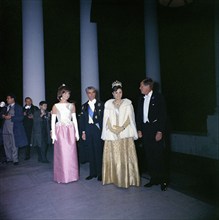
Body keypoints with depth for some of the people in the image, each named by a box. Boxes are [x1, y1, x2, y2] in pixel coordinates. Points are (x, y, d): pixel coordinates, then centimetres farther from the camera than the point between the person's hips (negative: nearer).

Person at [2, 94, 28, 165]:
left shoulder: (18, 107, -2)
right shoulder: (6, 107, 15)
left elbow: (21, 117, -10)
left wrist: (11, 117, -16)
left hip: (14, 128, -6)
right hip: (5, 128, 6)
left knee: (14, 145, -1)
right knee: (6, 144, 10)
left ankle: (15, 160, 7)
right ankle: (9, 159, 23)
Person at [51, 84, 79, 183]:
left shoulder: (72, 105, 9)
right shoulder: (55, 106, 3)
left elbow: (74, 119, 9)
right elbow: (53, 120, 0)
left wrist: (77, 132, 4)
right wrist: (53, 134, -8)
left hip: (70, 131, 2)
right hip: (60, 131, -2)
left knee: (71, 153, 4)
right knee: (61, 153, -1)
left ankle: (71, 174, 18)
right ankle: (62, 176, 12)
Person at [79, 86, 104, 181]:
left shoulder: (100, 104, 0)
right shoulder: (84, 106, 11)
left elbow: (103, 118, -4)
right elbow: (82, 120, 11)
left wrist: (102, 130, -11)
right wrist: (83, 132, 4)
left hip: (97, 129, -3)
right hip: (88, 130, 4)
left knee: (98, 151, 0)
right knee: (90, 151, 8)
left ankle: (100, 173, 12)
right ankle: (92, 172, 20)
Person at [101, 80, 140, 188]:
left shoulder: (127, 103, 7)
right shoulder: (108, 104, 11)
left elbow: (129, 118, 1)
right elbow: (106, 119, 7)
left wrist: (122, 127, -13)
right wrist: (112, 128, -8)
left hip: (125, 134, -1)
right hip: (112, 134, 1)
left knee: (125, 157, -1)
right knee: (113, 157, 3)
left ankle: (127, 178, 7)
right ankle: (113, 178, 14)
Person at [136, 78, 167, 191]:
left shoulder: (158, 97, -6)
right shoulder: (141, 98, 10)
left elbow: (163, 115, -9)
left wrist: (160, 131, -14)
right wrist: (139, 129, 6)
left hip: (155, 129, -5)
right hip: (145, 129, 6)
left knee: (158, 155, -1)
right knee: (149, 156, 9)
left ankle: (162, 180, 14)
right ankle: (154, 178, 22)